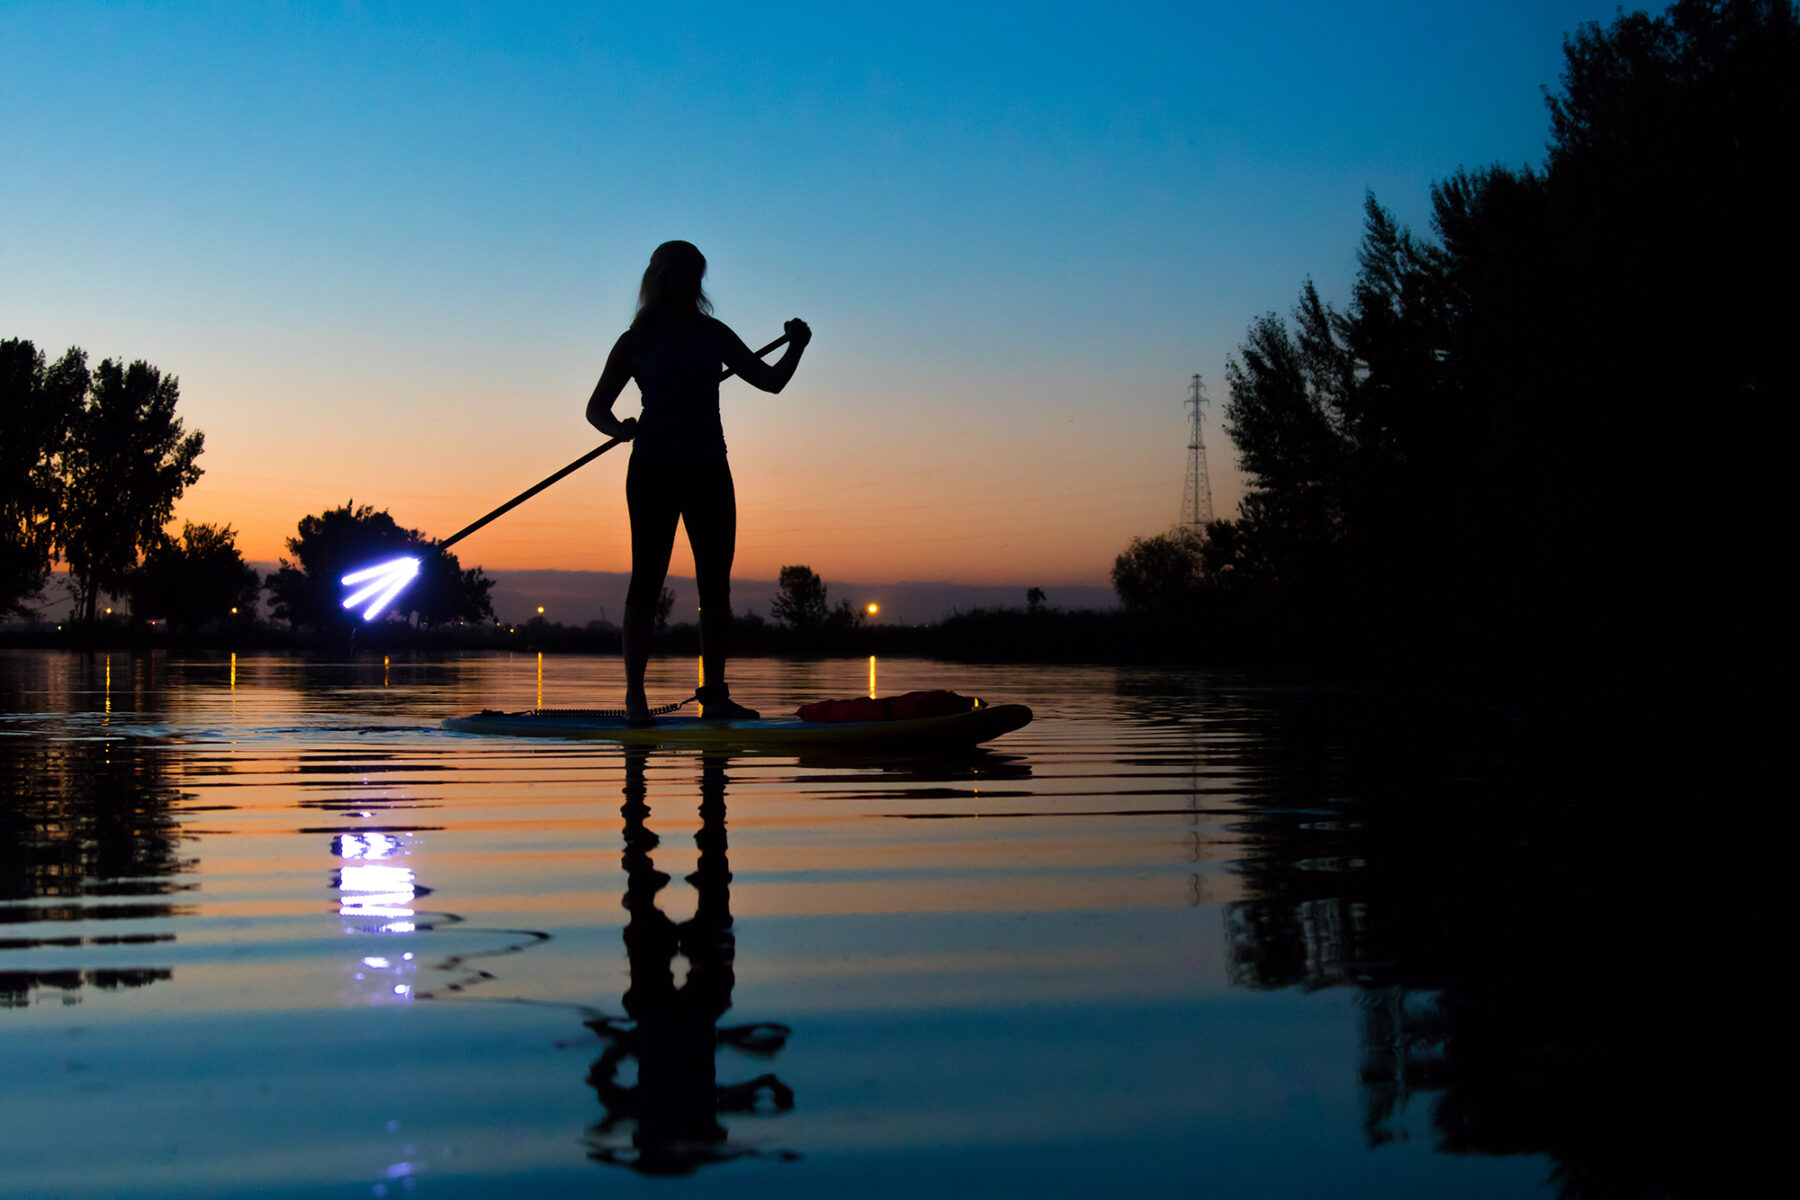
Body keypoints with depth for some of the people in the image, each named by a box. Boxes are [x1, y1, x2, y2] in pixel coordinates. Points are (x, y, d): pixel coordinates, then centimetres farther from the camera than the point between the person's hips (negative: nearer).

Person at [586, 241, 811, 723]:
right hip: (655, 466, -4)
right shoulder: (638, 340, 4)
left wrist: (796, 350, -7)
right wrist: (619, 429, -18)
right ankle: (635, 697, -3)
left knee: (716, 584, 1)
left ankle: (715, 694, 7)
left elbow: (769, 381, 12)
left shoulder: (713, 334, 13)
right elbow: (596, 407, 3)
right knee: (647, 578, -6)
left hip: (708, 468, 4)